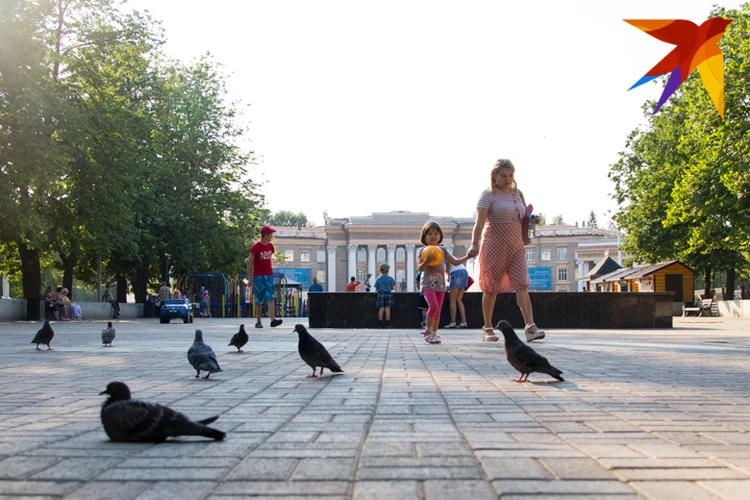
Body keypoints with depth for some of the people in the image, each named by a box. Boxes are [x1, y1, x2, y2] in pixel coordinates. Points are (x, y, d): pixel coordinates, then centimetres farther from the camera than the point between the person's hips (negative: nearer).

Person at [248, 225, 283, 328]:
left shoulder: (270, 246, 9)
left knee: (270, 298, -7)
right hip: (258, 276, -4)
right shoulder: (256, 247, -9)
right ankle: (259, 322, 10)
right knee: (258, 300, 2)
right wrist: (250, 278, -11)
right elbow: (249, 262, -8)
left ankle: (273, 320, -18)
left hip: (269, 275, 4)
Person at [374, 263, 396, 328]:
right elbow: (392, 288, 2)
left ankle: (381, 324, 1)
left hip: (380, 295, 0)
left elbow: (376, 289, 1)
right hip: (388, 294, 0)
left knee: (381, 309, 1)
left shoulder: (378, 279, -1)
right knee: (387, 309, 0)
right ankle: (387, 324, 0)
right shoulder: (390, 278, -2)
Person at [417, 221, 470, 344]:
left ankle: (434, 333, 14)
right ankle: (427, 331, -11)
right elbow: (420, 268, -9)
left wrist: (467, 256, 4)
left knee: (438, 310, 5)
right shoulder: (424, 251, -3)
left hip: (440, 284, 5)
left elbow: (455, 262, 14)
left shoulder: (443, 250, 11)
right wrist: (427, 261, -26)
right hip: (428, 283, -5)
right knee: (434, 306, -23)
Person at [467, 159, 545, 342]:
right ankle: (488, 328, 16)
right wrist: (474, 244, -31)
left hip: (516, 246, 5)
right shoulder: (489, 195, -6)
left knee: (522, 285, -8)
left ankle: (530, 327, -16)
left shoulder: (518, 194, 12)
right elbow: (480, 221, -18)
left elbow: (524, 217, 27)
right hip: (494, 246, -5)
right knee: (491, 288, 3)